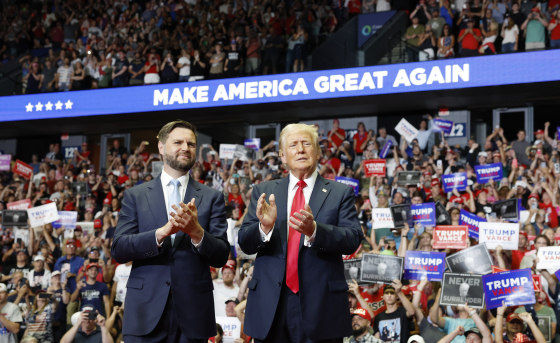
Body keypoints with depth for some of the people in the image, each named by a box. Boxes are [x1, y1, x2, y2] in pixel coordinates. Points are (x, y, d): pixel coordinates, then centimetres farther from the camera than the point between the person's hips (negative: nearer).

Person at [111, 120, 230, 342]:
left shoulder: (211, 198, 8)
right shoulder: (136, 196, 8)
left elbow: (221, 257, 2)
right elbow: (118, 251, -2)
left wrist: (196, 232, -17)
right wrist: (161, 233, -16)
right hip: (146, 310, 0)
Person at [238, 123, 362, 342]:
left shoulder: (340, 193, 4)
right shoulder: (264, 192, 9)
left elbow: (353, 239, -8)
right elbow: (244, 243, 3)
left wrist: (314, 230, -26)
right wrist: (264, 227, -19)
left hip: (321, 307, -1)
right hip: (270, 305, 2)